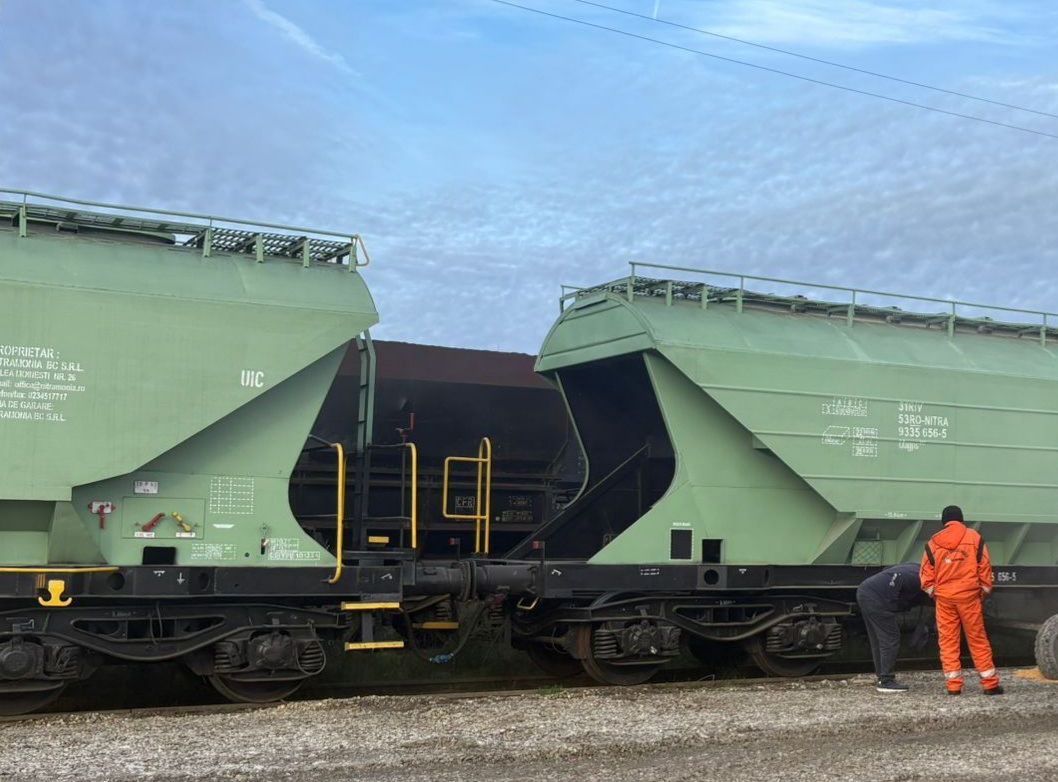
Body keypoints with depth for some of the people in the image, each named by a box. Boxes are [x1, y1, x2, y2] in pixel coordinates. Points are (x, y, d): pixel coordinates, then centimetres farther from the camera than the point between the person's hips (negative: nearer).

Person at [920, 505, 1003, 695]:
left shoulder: (933, 542, 4)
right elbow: (985, 565, 2)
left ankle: (953, 684, 2)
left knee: (948, 640, 5)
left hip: (944, 597, 1)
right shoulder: (974, 537, 1)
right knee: (977, 639, 5)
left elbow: (926, 572, 4)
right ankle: (990, 683, 7)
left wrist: (932, 591, 15)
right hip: (969, 595, -1)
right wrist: (985, 589, 12)